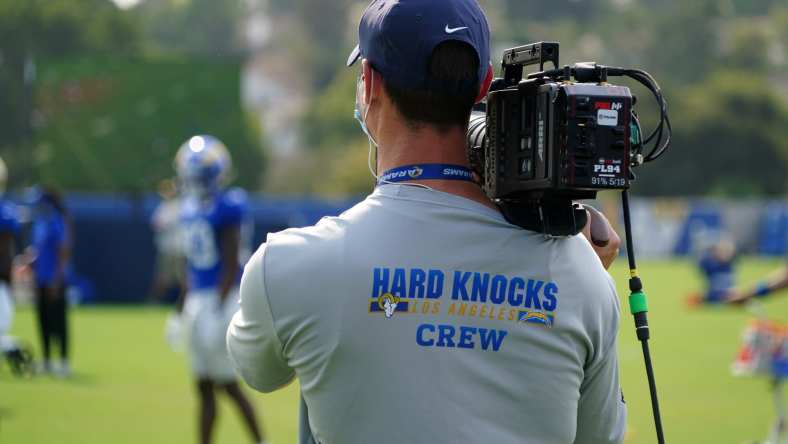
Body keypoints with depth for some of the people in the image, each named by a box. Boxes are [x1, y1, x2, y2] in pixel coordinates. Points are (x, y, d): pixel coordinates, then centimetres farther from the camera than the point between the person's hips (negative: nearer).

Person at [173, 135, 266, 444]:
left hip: (221, 299, -8)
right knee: (204, 387, 9)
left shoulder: (226, 209, -13)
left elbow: (231, 265, -16)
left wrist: (217, 310, -20)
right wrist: (185, 307, 19)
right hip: (198, 299, 8)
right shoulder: (190, 208, 12)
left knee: (227, 383, -4)